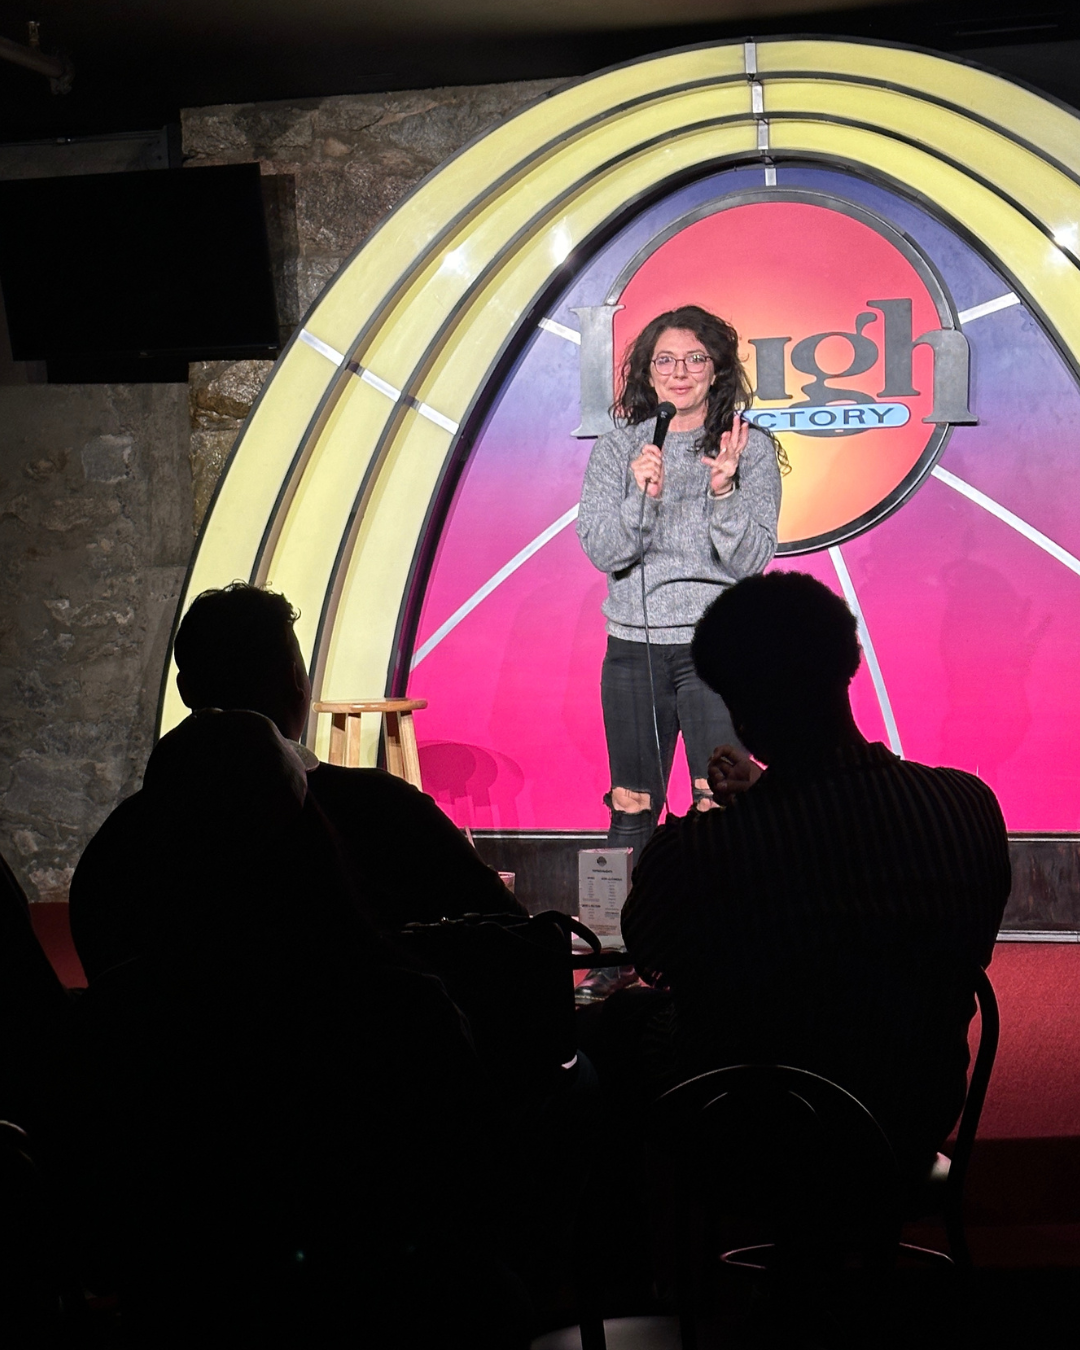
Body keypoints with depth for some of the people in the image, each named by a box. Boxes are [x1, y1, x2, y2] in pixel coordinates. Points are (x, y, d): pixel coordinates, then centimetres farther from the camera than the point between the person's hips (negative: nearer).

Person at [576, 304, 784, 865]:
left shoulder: (751, 448, 2)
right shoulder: (616, 449, 7)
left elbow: (751, 560, -4)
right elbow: (601, 551, -2)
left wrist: (724, 492, -19)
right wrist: (642, 495, -18)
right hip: (634, 645, 2)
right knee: (632, 810, 8)